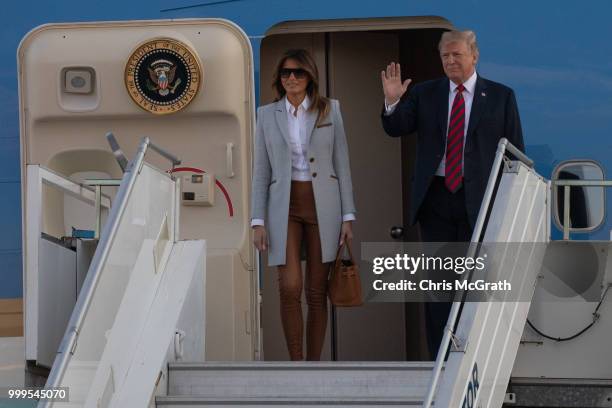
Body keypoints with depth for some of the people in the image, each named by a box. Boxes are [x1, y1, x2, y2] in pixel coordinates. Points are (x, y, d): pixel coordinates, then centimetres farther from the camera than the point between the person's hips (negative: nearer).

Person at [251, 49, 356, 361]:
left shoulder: (329, 109, 3)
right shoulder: (267, 114, 6)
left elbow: (342, 164, 4)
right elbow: (261, 171, 6)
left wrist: (348, 216, -1)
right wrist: (258, 221, -1)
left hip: (323, 206, 0)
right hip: (284, 206, 0)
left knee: (317, 292, 2)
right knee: (290, 288, -12)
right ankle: (296, 363, -1)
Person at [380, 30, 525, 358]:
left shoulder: (500, 96, 4)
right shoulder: (424, 94, 8)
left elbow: (515, 151, 4)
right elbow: (395, 129, 1)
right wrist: (392, 101, -19)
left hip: (479, 201, -2)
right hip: (436, 199, 2)